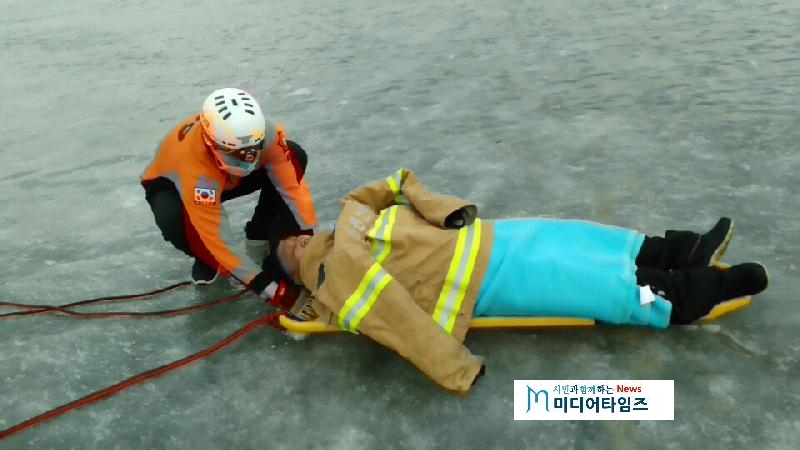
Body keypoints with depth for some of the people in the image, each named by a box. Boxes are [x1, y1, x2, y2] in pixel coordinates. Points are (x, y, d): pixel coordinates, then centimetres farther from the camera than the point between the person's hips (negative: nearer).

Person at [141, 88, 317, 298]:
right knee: (172, 218, -39)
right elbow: (216, 236, -40)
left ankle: (261, 233, 1)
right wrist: (261, 282, -40)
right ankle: (207, 260, -4)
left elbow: (292, 183, -28)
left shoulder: (262, 133, -34)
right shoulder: (194, 167, -43)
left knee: (295, 156, -19)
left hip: (227, 178, 4)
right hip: (171, 184, -3)